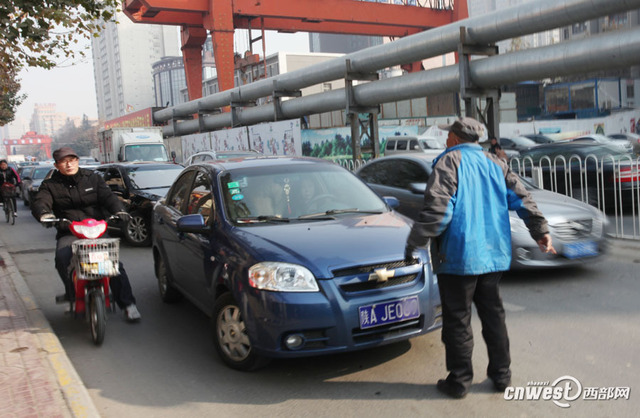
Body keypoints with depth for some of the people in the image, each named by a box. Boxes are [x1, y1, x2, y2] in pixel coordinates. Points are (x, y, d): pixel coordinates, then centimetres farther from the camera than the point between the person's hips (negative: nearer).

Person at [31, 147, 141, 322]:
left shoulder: (93, 178, 12)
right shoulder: (50, 185, 10)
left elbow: (108, 196, 2)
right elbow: (39, 202, -7)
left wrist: (119, 211, -20)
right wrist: (44, 214, -32)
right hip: (68, 233, 0)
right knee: (62, 258, -32)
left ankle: (128, 304, -15)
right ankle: (71, 294, -10)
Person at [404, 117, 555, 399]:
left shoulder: (449, 162, -9)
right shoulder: (495, 164, 12)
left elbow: (437, 209, -19)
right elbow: (522, 199, 8)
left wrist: (414, 242, -13)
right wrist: (541, 231, 15)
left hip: (458, 256, -7)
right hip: (493, 255, 7)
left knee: (457, 320, 3)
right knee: (493, 314, 16)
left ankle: (459, 381, 11)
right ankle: (501, 375, 24)